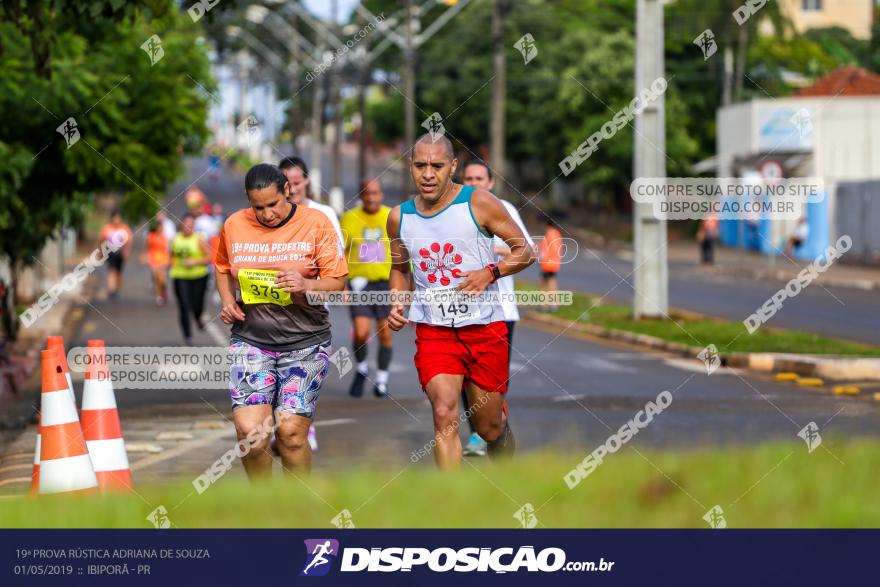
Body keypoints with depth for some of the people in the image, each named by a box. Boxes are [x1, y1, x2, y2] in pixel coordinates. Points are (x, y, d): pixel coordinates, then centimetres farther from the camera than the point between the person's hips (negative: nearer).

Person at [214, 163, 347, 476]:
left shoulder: (315, 223, -4)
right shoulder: (234, 226, 3)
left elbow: (338, 281, -3)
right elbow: (222, 268, 22)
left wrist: (306, 284, -23)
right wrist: (227, 301, 3)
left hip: (305, 342, -1)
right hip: (250, 340, 2)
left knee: (291, 431, -7)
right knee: (249, 429, -12)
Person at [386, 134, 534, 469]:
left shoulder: (479, 203, -6)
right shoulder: (399, 217, 4)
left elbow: (524, 251, 0)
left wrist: (490, 272, -18)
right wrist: (397, 305, 3)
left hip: (484, 327, -1)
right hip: (433, 329, 1)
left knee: (489, 427, 9)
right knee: (444, 415, -20)